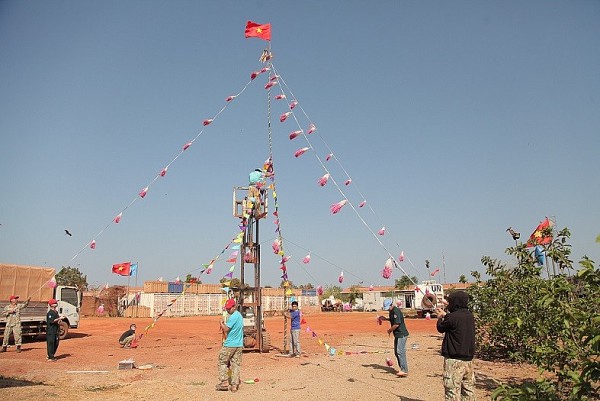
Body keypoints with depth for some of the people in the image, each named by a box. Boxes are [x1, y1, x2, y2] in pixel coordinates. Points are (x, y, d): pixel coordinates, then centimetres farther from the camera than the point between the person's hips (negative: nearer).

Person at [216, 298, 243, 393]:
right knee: (236, 365, 7)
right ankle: (234, 386, 8)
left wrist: (221, 323, 0)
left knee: (222, 362, 7)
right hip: (239, 345, 8)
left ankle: (224, 383, 6)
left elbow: (226, 329, -18)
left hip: (229, 344, -8)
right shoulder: (240, 315, 13)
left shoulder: (233, 317, -16)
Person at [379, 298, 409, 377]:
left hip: (402, 334, -11)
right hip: (397, 335, 11)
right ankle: (403, 370, 20)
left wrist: (390, 330, -11)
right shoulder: (391, 311, 12)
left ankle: (404, 371, -14)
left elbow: (397, 324, -25)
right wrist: (385, 318, 16)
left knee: (400, 352, -14)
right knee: (396, 352, 13)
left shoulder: (396, 311, -19)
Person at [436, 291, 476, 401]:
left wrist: (440, 318, 18)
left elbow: (441, 328, -2)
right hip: (468, 359, 8)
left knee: (453, 391, -3)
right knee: (468, 389, 15)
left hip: (454, 360, -7)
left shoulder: (453, 317, -18)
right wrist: (445, 315, 28)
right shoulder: (470, 315, 4)